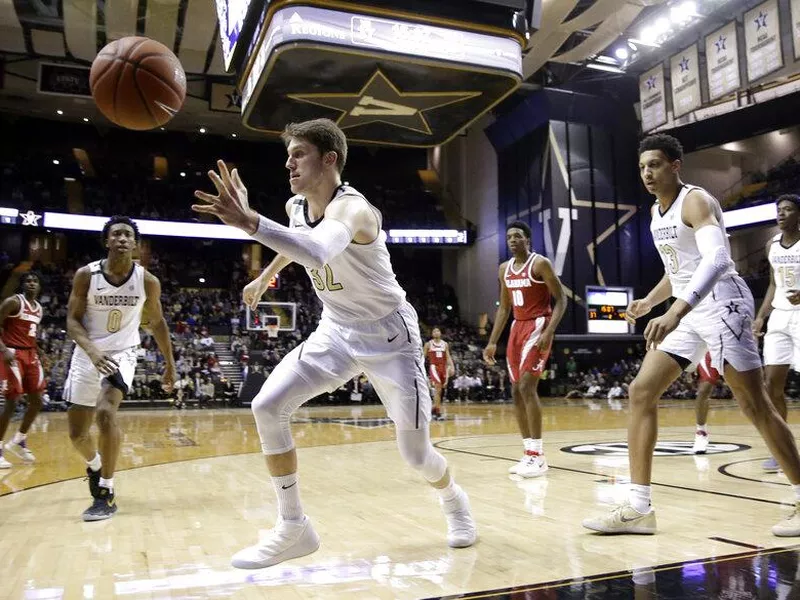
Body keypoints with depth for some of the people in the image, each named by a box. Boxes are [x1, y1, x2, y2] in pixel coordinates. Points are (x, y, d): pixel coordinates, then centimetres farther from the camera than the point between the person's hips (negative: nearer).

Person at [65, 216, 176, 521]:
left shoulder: (147, 281, -8)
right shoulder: (86, 275, -10)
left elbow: (157, 323, 5)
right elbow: (72, 321, -9)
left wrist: (170, 364, 9)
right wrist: (92, 350, -28)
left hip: (122, 354, -2)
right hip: (87, 356, 2)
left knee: (106, 413, -28)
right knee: (76, 433, 7)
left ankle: (106, 493, -14)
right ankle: (95, 465, 43)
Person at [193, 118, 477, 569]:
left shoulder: (352, 207, -29)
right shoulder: (296, 206, -4)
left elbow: (317, 252, -53)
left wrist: (249, 222, -62)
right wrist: (265, 276, 30)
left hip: (389, 334, -6)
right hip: (336, 330, 7)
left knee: (415, 453, -3)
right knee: (268, 407, -10)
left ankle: (454, 500, 35)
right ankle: (294, 527, 3)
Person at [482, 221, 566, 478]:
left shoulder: (540, 263, -10)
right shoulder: (504, 269, 11)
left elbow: (561, 299, -11)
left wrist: (549, 332, -23)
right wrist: (492, 342, 12)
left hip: (538, 326, -8)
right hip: (517, 327, 8)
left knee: (527, 386, -18)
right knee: (516, 392, 5)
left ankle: (538, 455, -12)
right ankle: (529, 452, 14)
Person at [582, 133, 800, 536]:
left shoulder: (696, 200, -13)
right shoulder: (656, 212, 14)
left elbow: (716, 260, -31)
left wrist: (675, 311, -43)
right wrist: (650, 301, 18)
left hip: (721, 305, -8)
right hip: (687, 311, 9)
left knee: (754, 406, -2)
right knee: (641, 393, 0)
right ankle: (638, 509, 3)